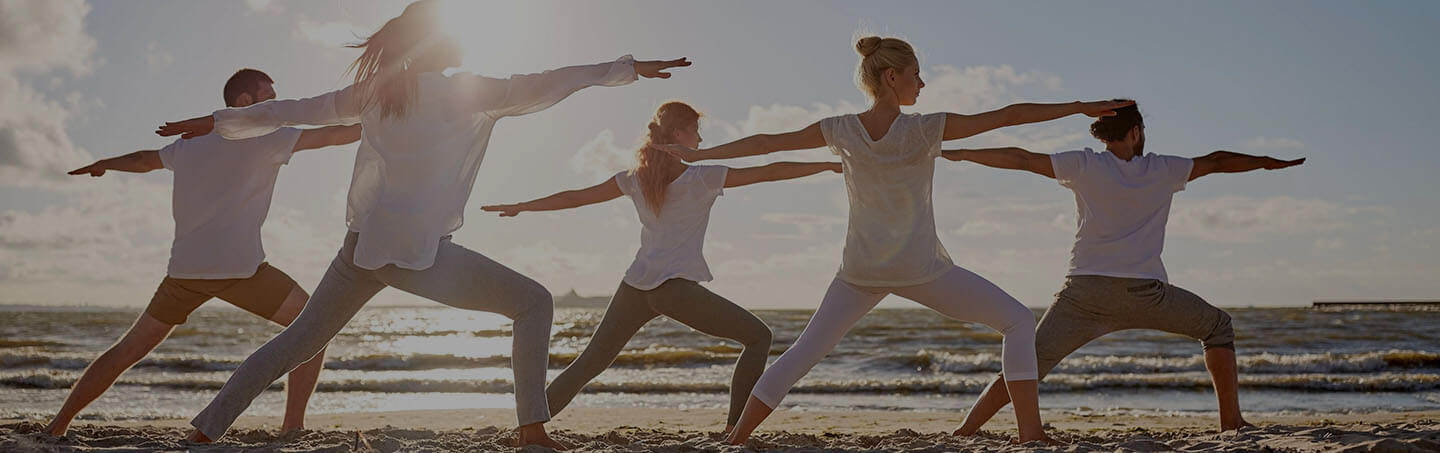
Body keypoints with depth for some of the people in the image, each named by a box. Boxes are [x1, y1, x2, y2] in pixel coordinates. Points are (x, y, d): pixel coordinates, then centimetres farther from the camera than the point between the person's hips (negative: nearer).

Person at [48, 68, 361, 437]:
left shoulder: (191, 142, 19)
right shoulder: (262, 136, 0)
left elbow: (146, 160, 37)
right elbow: (333, 135, -2)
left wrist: (104, 164, 57)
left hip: (183, 270, 6)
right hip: (240, 268, -6)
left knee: (130, 348, 20)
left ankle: (57, 426, 22)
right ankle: (292, 427, -3)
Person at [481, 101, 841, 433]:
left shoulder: (635, 179, 12)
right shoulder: (702, 178, -1)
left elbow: (575, 197, 17)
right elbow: (768, 172, 0)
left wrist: (521, 207, 29)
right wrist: (828, 164, 7)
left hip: (635, 287, 6)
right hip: (676, 287, -5)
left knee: (588, 363, 15)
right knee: (758, 337, 6)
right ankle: (734, 427, -1)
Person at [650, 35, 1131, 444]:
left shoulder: (840, 130, -2)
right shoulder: (926, 129, -11)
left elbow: (766, 142, 6)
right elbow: (1009, 115, -9)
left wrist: (699, 154, 17)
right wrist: (1080, 106, -2)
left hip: (860, 271, 4)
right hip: (921, 270, -4)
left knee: (802, 353, 13)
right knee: (1018, 321, 8)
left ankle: (736, 439, 11)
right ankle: (1031, 433, 0)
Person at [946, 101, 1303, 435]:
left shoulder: (1084, 165, 8)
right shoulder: (1163, 170, 12)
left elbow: (1021, 159, 5)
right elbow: (1216, 162, 22)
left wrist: (961, 153, 12)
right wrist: (1269, 162, 38)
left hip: (1085, 291, 0)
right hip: (1145, 292, 0)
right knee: (1218, 327, 24)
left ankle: (963, 433, -9)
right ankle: (1231, 420, 20)